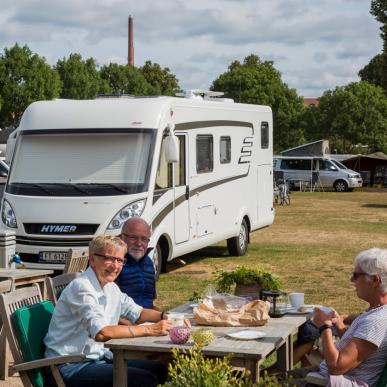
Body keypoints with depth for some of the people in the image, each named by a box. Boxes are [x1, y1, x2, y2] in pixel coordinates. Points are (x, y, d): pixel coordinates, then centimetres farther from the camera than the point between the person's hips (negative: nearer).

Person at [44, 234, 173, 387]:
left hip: (99, 357, 9)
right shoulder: (81, 287, -19)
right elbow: (101, 333, -30)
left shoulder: (111, 288, 11)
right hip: (72, 367, -9)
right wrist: (150, 330, -27)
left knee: (160, 370, 4)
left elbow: (137, 313, 21)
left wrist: (165, 317, 0)